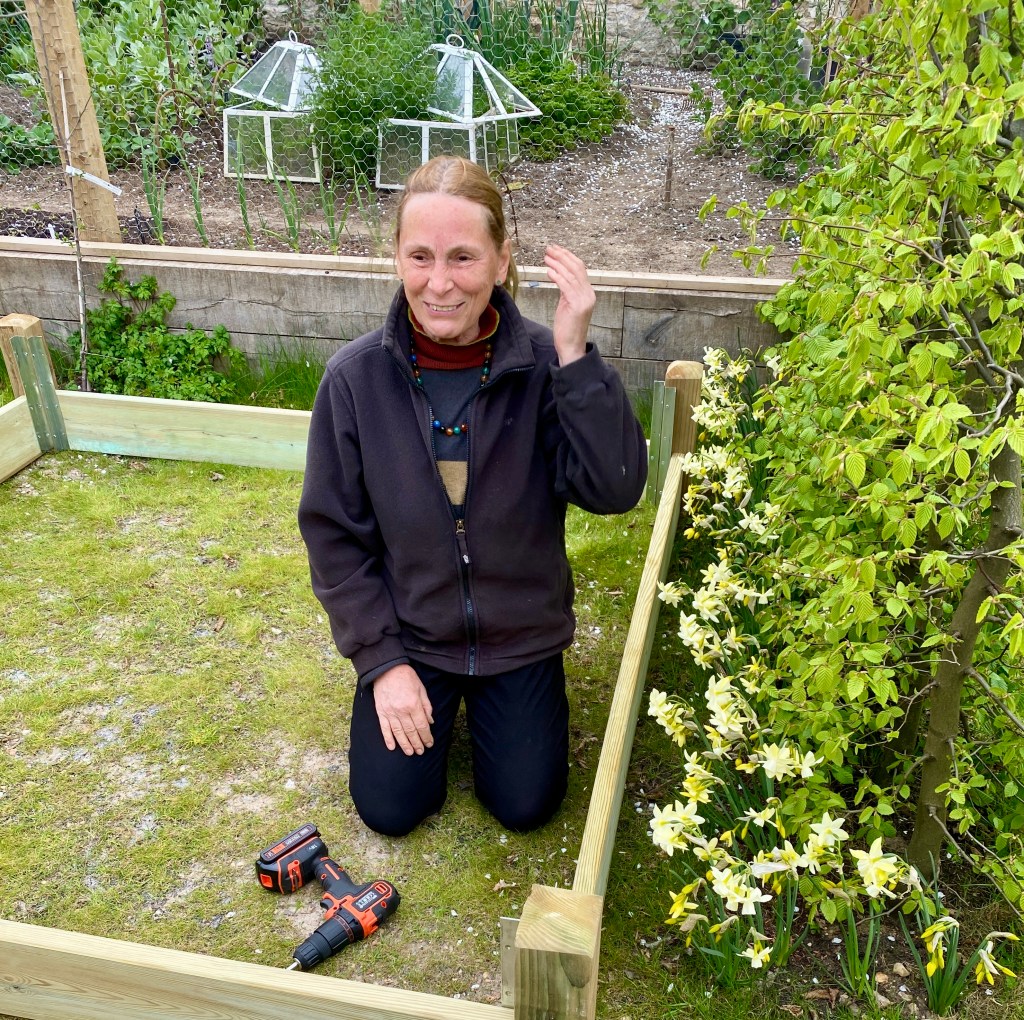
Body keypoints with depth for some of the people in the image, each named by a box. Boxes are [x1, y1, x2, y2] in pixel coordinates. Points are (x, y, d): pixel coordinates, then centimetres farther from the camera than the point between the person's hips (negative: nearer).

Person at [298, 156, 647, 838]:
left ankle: (485, 698, 36)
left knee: (525, 805, 7)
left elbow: (615, 490, -28)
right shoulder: (356, 377, -18)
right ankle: (441, 700, 33)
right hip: (407, 634, 1)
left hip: (520, 634, 0)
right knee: (391, 808, 5)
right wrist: (381, 660, -10)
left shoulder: (543, 366, -20)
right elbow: (334, 532, -9)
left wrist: (576, 357, -36)